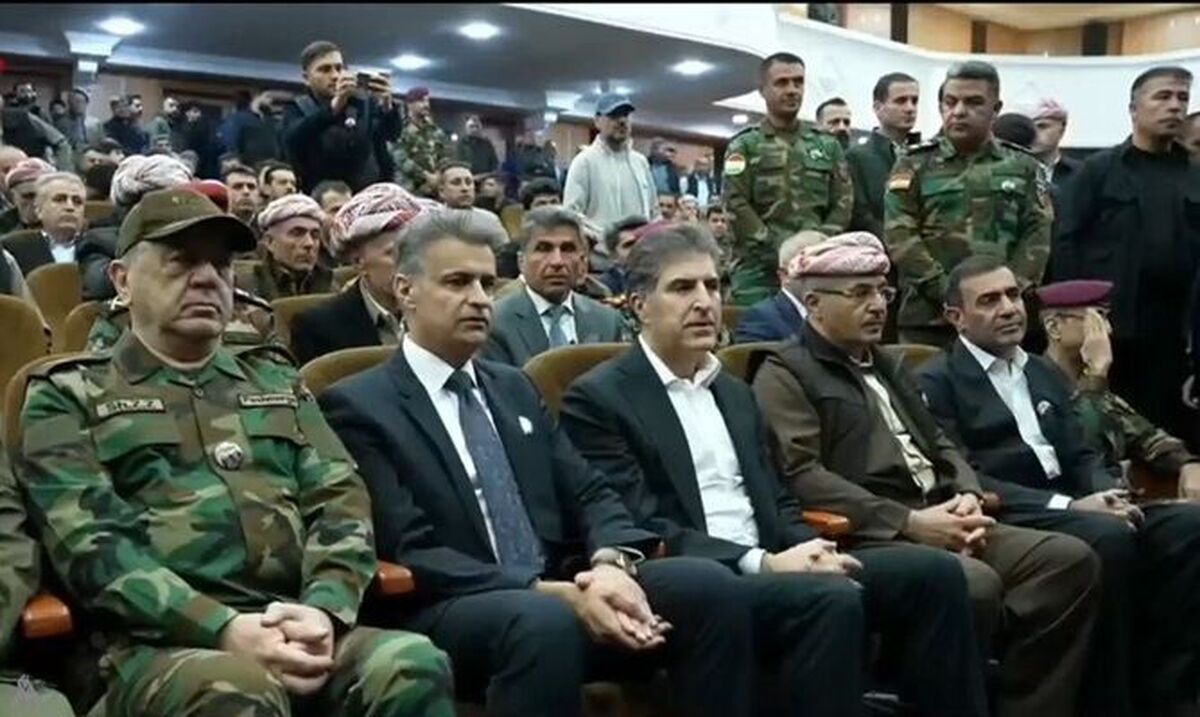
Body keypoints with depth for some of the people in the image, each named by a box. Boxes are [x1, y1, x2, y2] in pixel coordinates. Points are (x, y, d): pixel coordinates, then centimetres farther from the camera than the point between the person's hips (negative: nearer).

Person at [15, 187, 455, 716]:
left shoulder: (276, 379, 23)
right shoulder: (68, 394, 11)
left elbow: (341, 501, 12)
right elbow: (90, 546, -3)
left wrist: (325, 608, -9)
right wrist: (224, 628, -17)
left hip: (295, 626, 3)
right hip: (158, 643, -3)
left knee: (414, 664, -28)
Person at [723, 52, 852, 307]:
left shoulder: (827, 145, 16)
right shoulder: (744, 145, 6)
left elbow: (843, 203, 9)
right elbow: (736, 206, -4)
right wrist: (778, 251, -12)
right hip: (759, 267, -3)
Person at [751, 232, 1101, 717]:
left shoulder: (888, 364, 27)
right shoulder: (784, 375, -1)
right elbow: (802, 477, -13)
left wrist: (968, 495, 1)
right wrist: (909, 521, -18)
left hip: (940, 520, 8)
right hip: (870, 535, -8)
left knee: (1071, 559, -10)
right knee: (975, 583, -33)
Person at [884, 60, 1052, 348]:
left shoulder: (1023, 167, 13)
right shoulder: (915, 165, 7)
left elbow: (1037, 233, 4)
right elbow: (899, 236, -4)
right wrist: (947, 291, -13)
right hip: (928, 314, -2)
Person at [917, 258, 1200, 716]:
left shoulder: (1046, 375, 25)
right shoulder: (938, 382, 1)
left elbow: (1080, 456, 19)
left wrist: (1107, 491, -6)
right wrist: (1069, 505, -17)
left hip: (1073, 507, 7)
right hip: (1006, 520, -7)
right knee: (1109, 537, -34)